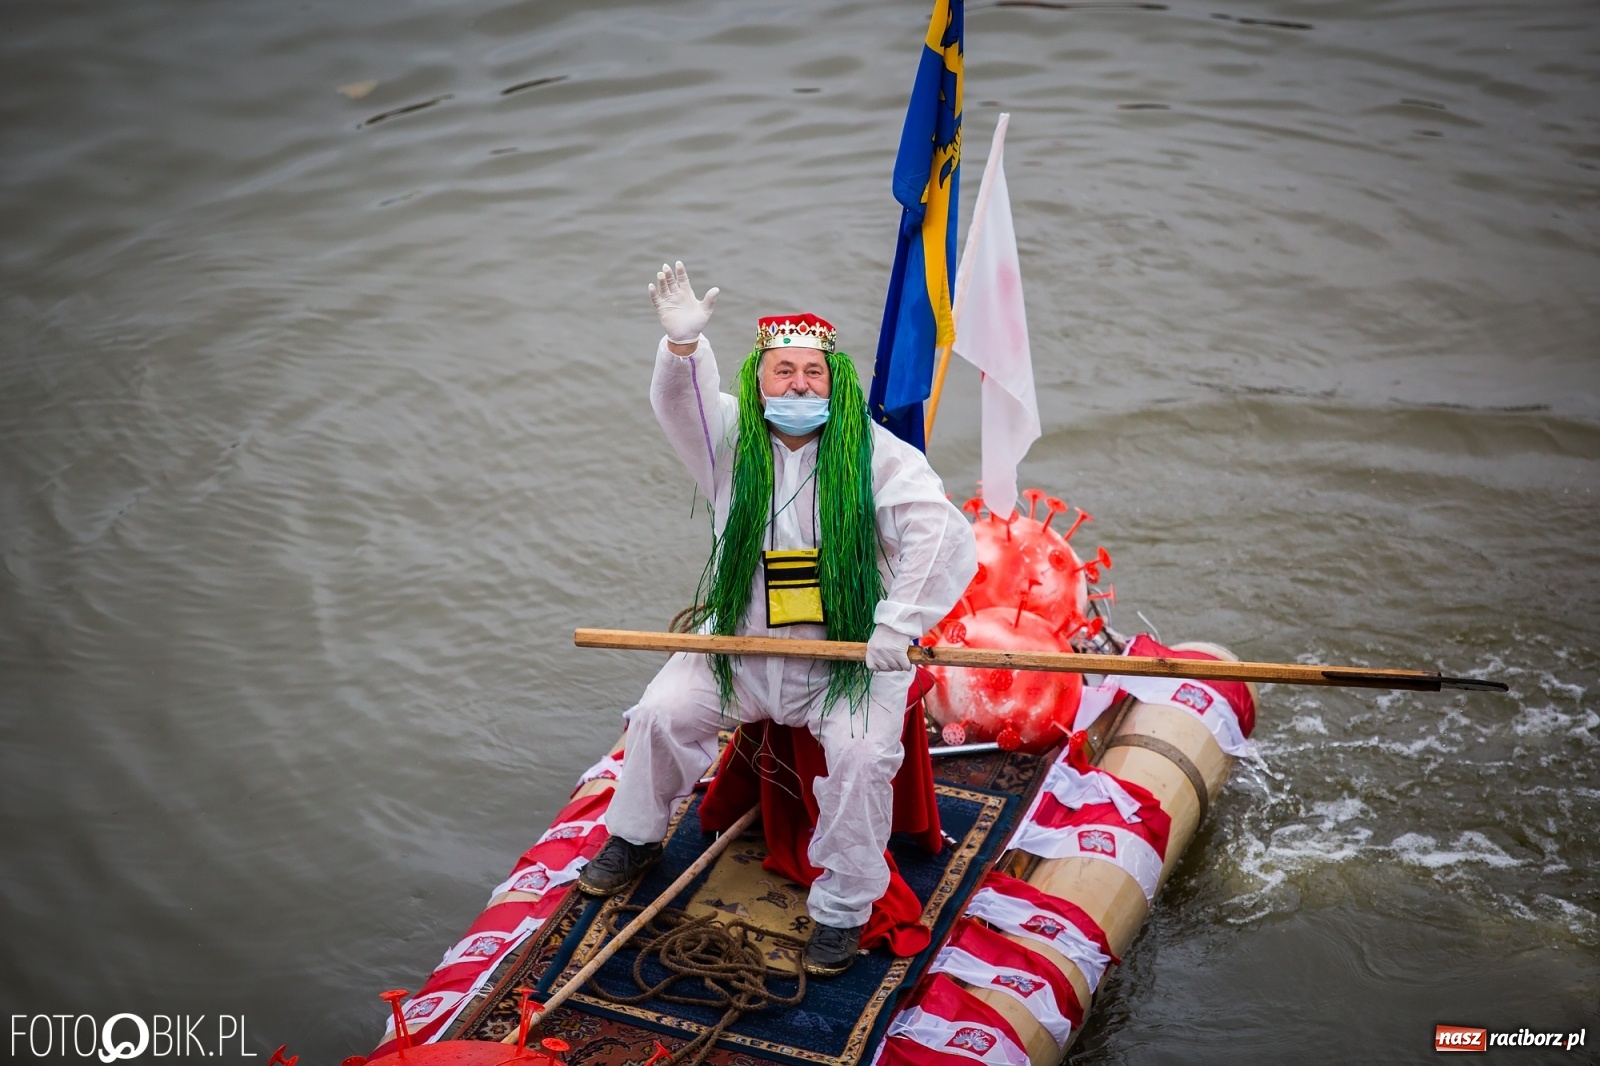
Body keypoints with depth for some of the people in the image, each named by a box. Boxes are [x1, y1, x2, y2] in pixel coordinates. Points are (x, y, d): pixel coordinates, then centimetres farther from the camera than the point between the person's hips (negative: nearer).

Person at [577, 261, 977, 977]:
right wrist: (683, 342, -41)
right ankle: (636, 838, 20)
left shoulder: (877, 457, -9)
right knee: (662, 711, -8)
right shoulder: (733, 442, 0)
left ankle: (843, 907, -5)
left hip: (852, 653, -3)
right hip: (742, 647, 3)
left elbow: (942, 536, -17)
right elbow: (681, 404, -20)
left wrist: (899, 625, -24)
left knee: (860, 755, -25)